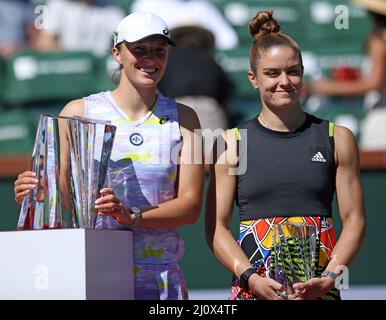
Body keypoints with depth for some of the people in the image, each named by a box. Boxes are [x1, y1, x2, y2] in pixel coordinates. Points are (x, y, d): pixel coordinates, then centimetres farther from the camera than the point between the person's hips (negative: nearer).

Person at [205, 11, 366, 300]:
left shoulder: (337, 139, 9)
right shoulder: (232, 143, 7)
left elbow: (354, 220, 6)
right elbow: (217, 228, 4)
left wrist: (329, 277, -8)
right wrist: (251, 278, -10)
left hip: (320, 286, 0)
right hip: (252, 286, 0)